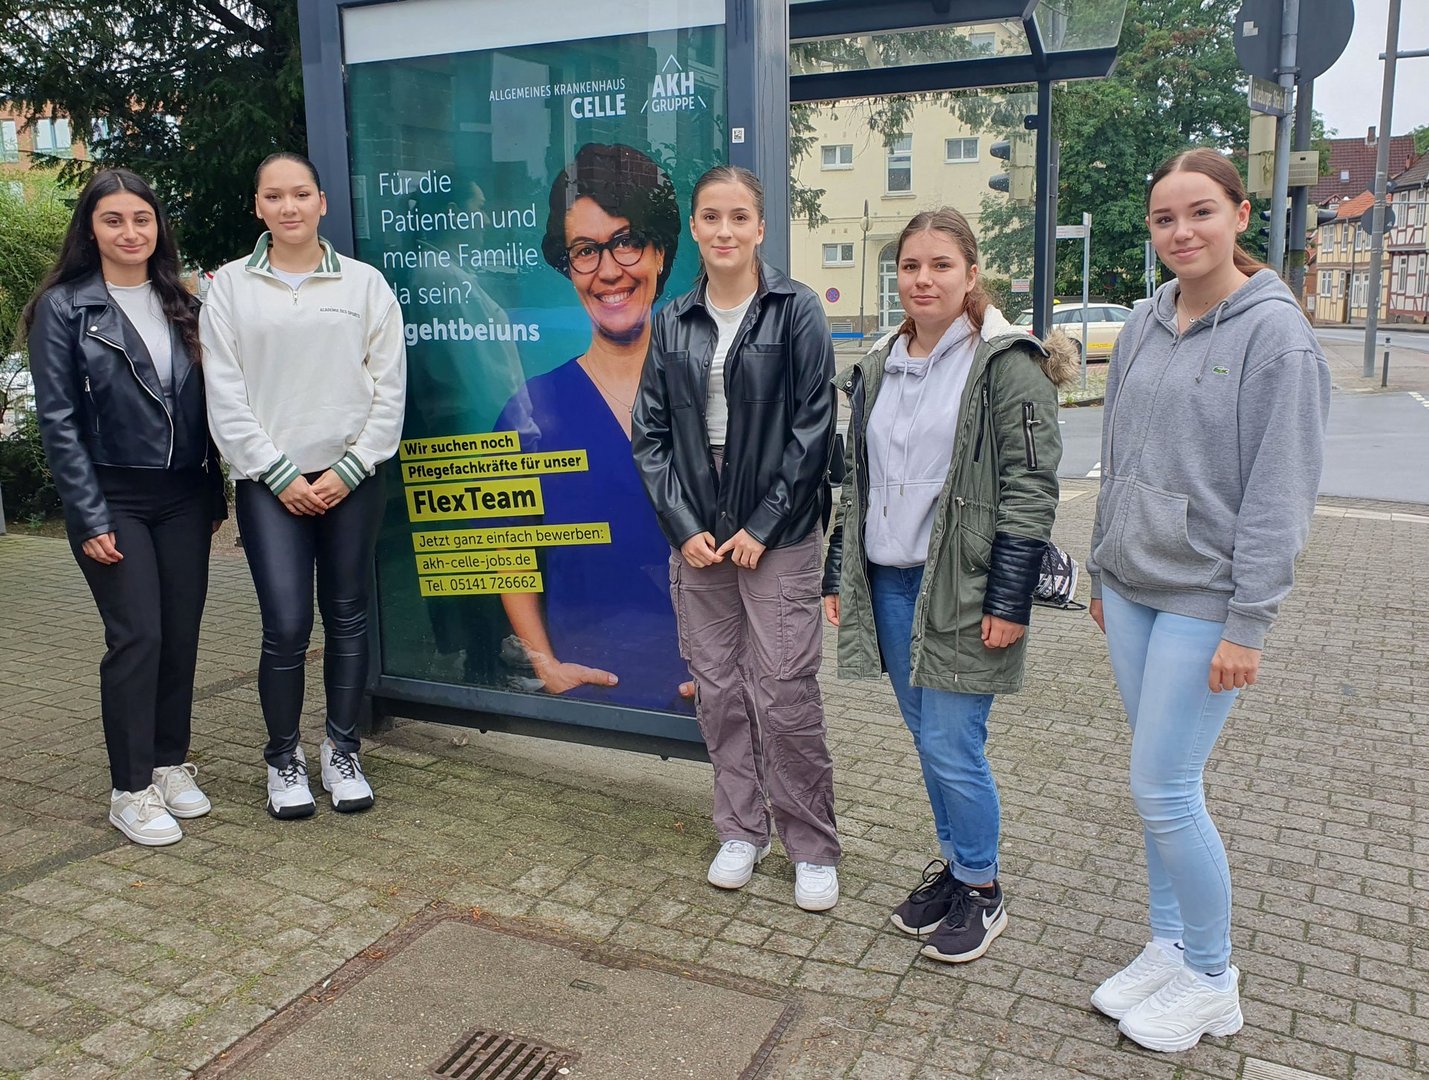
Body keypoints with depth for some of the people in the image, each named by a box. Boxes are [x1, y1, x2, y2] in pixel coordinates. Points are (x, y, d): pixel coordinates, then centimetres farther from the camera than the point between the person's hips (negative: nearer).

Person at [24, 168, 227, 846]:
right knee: (136, 637, -6)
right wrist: (90, 518, -12)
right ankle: (131, 791, 7)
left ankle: (170, 765, 23)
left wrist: (215, 495, 8)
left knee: (182, 634, 7)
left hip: (184, 497, 4)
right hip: (114, 498, -4)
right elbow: (57, 419, -7)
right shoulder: (64, 307, -3)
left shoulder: (182, 304, 10)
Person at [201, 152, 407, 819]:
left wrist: (349, 470, -5)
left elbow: (389, 387, 2)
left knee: (347, 619, 7)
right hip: (269, 482, -1)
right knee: (286, 626, -5)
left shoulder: (363, 283, 5)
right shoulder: (230, 287, 5)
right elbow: (225, 397, 1)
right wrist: (280, 475, -6)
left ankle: (342, 752, 23)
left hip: (351, 478, 1)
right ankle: (283, 759, 15)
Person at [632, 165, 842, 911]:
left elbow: (813, 427, -7)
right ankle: (741, 830, 27)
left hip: (778, 535, -4)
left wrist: (763, 526, -11)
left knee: (784, 694, -3)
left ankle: (813, 849, 14)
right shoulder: (672, 323, 7)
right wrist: (684, 526, -4)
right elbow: (650, 434, 6)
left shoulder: (795, 310, -3)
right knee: (717, 688, 10)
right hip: (696, 535, 4)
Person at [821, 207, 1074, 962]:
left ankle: (981, 889, 20)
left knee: (952, 748, -2)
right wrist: (838, 575, 13)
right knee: (928, 743, 16)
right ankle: (952, 865, 34)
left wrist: (1009, 601, -16)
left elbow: (1031, 488, -12)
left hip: (961, 588, -6)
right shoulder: (879, 367, 12)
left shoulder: (1006, 364, -9)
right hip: (888, 584, 6)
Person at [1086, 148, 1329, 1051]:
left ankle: (1211, 981, 17)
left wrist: (1249, 624, -15)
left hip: (1205, 598, -6)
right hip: (1132, 586, 6)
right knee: (1165, 782, 14)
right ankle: (1169, 947, 30)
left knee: (1165, 789, -4)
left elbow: (1281, 494, -13)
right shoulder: (1144, 326, 8)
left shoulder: (1276, 333, -10)